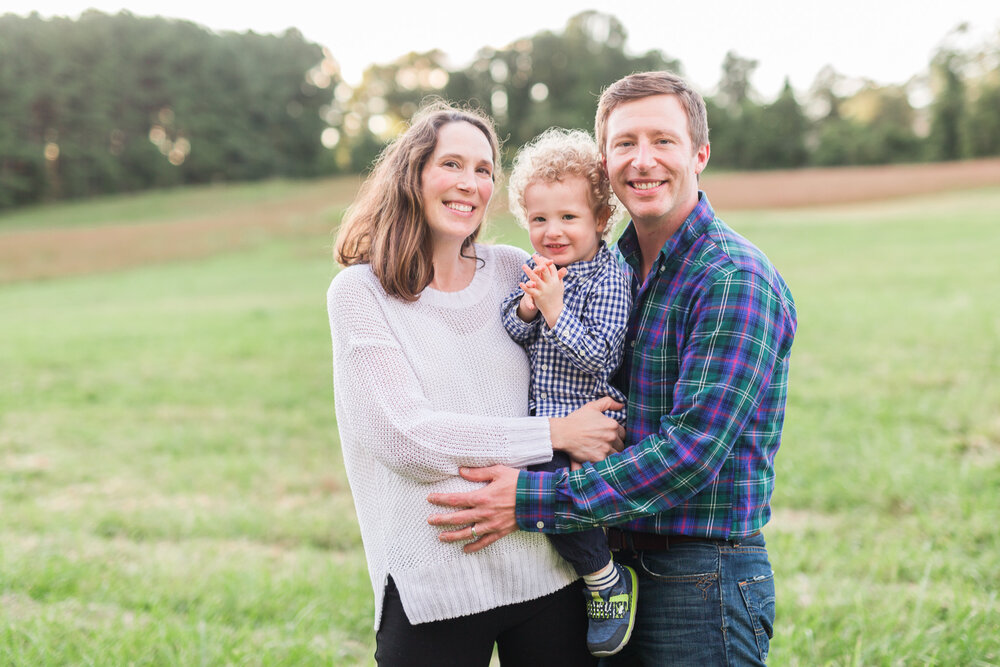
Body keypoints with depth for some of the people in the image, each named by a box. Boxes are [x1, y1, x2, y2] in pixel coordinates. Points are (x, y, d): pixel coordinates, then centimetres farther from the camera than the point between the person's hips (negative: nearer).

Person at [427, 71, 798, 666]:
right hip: (616, 562, 7)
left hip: (703, 578, -7)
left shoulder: (736, 281, -17)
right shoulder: (619, 269, 9)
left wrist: (534, 501, -22)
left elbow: (691, 449, -23)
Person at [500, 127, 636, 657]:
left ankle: (608, 581, 2)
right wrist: (526, 308, -15)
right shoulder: (534, 270, 8)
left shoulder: (608, 278, -11)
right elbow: (508, 334, 5)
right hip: (540, 423, 8)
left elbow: (601, 357, -19)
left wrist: (555, 310, -24)